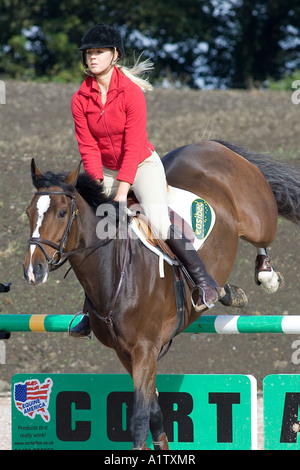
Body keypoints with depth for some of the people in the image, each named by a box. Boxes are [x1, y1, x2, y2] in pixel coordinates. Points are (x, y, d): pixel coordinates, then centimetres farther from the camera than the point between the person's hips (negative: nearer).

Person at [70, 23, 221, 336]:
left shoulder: (131, 92, -19)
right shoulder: (80, 99, -6)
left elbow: (133, 147, -20)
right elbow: (88, 148, -6)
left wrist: (121, 192, -25)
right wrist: (99, 188, -17)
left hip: (142, 165, -5)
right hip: (106, 170, 5)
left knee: (159, 222, -25)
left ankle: (203, 278, -4)